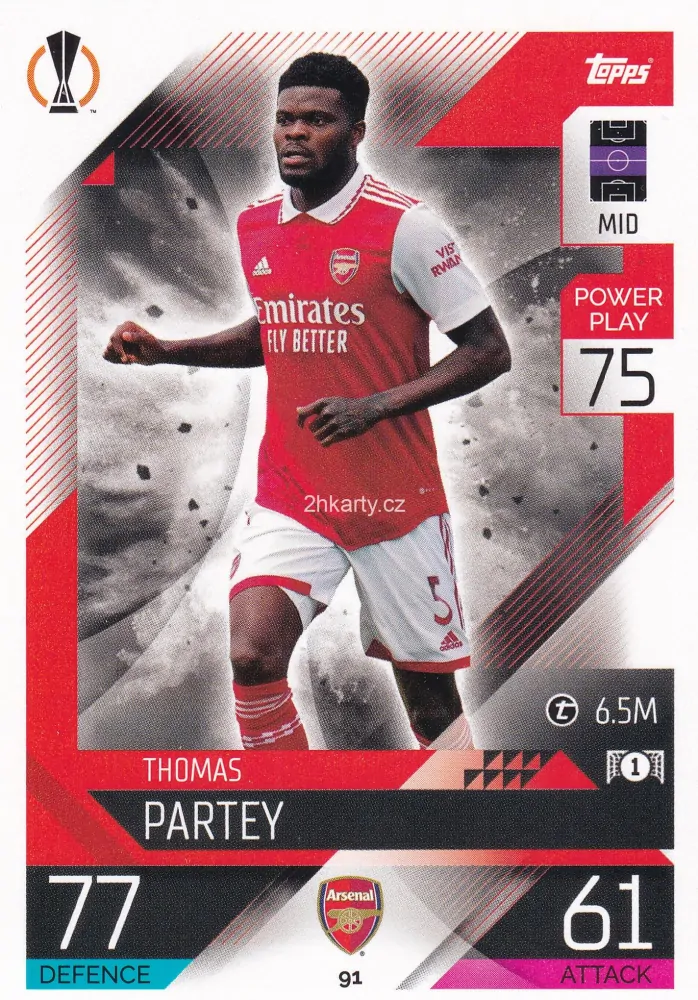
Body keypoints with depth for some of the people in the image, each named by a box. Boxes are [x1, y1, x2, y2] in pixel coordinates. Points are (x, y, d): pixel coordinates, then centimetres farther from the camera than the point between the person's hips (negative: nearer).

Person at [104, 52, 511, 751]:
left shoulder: (403, 226, -10)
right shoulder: (254, 228, 8)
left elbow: (490, 351, -10)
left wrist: (376, 405, -20)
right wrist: (165, 351, 12)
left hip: (396, 497, -4)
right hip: (289, 496, 4)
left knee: (430, 696, 6)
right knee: (251, 657, -15)